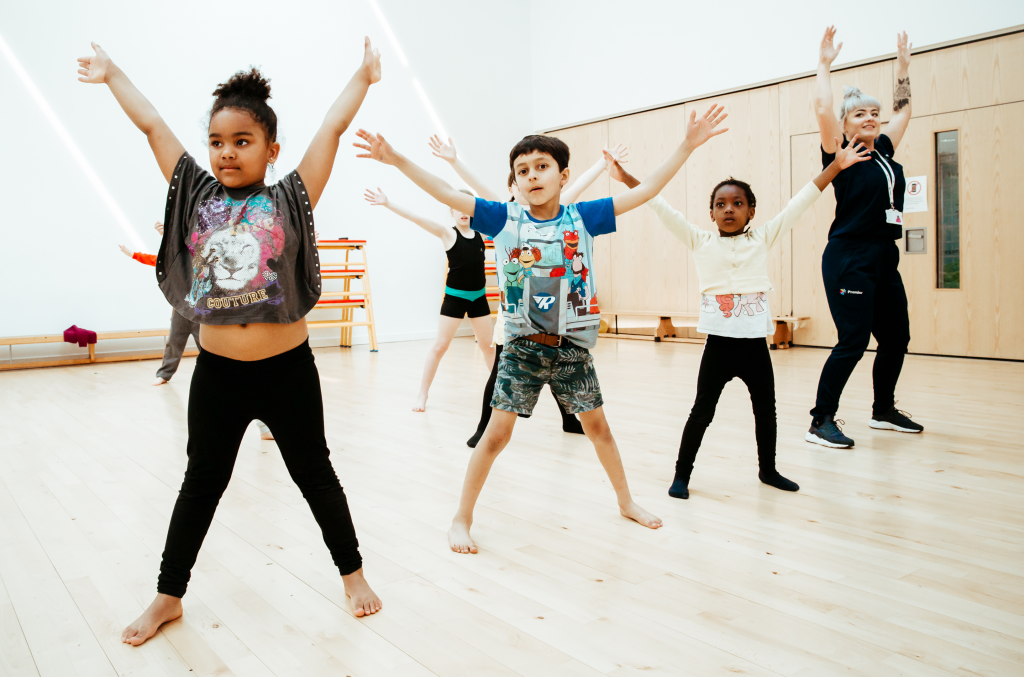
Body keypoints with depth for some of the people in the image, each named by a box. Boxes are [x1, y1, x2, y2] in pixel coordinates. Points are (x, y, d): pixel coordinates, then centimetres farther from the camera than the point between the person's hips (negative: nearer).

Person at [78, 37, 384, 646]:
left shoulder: (291, 198, -3)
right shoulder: (197, 194, 4)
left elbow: (333, 127, -1)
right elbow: (152, 124, 12)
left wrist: (364, 76, 5)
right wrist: (110, 74, 22)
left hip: (288, 370, -2)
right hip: (216, 372, 3)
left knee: (315, 475, 12)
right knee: (201, 484, 17)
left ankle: (353, 573, 31)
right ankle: (169, 597, 35)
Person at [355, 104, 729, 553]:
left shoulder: (582, 218, -3)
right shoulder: (505, 220, -4)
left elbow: (645, 191, -3)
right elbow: (447, 195, -9)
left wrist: (688, 144, -8)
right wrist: (396, 159, -15)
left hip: (573, 347, 2)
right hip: (522, 347, -1)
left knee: (597, 425, 16)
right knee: (497, 433, -2)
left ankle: (626, 501, 37)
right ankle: (462, 518, 14)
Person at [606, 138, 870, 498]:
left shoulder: (763, 238, 4)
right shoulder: (700, 242, 0)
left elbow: (800, 202, 1)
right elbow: (662, 208, -5)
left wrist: (835, 166, -2)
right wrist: (628, 180, -11)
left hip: (755, 343, 3)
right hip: (719, 343, -2)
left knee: (766, 410, 16)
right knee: (702, 411, 3)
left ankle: (767, 469, 37)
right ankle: (682, 474, 16)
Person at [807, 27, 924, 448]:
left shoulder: (884, 151, 14)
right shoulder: (840, 155, -4)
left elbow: (902, 108, 26)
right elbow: (822, 110, -16)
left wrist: (903, 65, 28)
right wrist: (825, 65, -9)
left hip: (884, 259, 8)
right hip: (849, 259, -8)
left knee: (896, 337, 13)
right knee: (853, 341, -13)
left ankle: (883, 410, 29)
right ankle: (821, 421, -6)